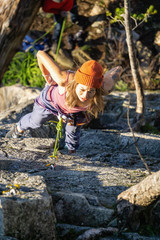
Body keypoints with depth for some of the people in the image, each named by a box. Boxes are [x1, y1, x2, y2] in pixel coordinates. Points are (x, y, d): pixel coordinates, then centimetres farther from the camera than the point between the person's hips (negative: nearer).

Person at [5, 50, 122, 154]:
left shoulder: (102, 89, -45)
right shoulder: (64, 79, -52)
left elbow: (118, 69, -25)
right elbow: (41, 54, -39)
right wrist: (48, 78, -23)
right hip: (52, 99, -1)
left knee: (73, 129, 22)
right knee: (35, 121, 27)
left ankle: (72, 151, 57)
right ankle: (19, 128, 62)